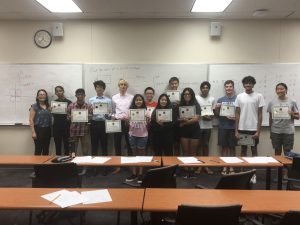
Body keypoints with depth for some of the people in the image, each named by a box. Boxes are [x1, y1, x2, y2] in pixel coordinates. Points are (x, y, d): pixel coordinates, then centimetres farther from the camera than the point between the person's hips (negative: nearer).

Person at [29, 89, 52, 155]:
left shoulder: (48, 106, 12)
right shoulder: (34, 106, -2)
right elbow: (31, 120, -7)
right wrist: (33, 132, -13)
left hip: (47, 130, 5)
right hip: (38, 129, -5)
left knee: (46, 150, 10)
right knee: (38, 149, -5)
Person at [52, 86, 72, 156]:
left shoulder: (69, 102, 0)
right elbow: (52, 114, 9)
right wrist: (50, 110, -10)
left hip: (66, 126, -2)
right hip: (57, 126, 2)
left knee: (66, 145, 0)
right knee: (57, 145, 6)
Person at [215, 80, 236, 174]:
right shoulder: (220, 100, 6)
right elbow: (217, 114, 10)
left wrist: (235, 118, -18)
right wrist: (216, 108, -10)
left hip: (233, 127, -1)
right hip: (223, 127, 1)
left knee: (232, 147, 7)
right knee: (224, 147, 7)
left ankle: (231, 167, 19)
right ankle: (224, 166, 17)